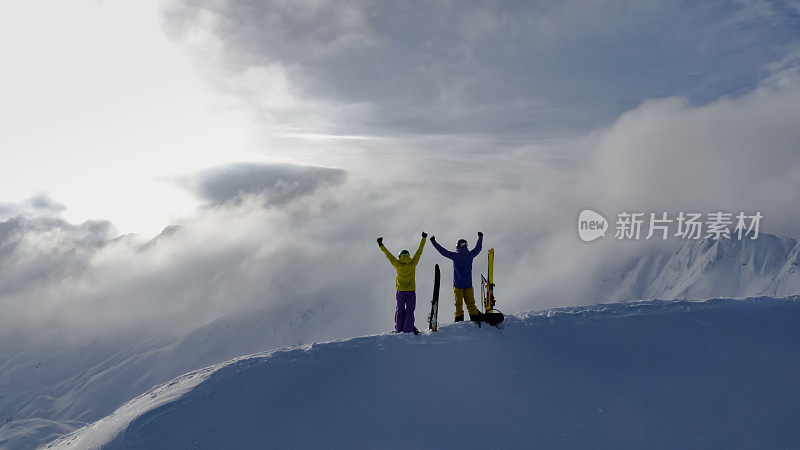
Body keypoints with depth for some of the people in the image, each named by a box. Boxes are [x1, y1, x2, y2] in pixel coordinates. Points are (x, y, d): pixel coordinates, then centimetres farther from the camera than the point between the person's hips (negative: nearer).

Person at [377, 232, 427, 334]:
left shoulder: (398, 264, -7)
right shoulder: (412, 264, -7)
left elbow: (388, 255, 2)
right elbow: (419, 252, 1)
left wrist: (381, 245, 13)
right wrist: (423, 238, 10)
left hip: (400, 291, 1)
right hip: (411, 291, -1)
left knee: (400, 310, 12)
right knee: (409, 310, 4)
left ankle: (399, 330, 11)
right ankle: (408, 330, -2)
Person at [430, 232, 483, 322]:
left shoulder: (455, 256, -8)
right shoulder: (470, 255, -1)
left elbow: (443, 251, -4)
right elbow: (478, 248, 16)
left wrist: (434, 242, 5)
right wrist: (480, 237, 32)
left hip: (458, 285, -2)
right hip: (468, 285, 2)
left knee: (458, 304, 3)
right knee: (470, 303, 8)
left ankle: (459, 320, -2)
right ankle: (475, 319, 5)